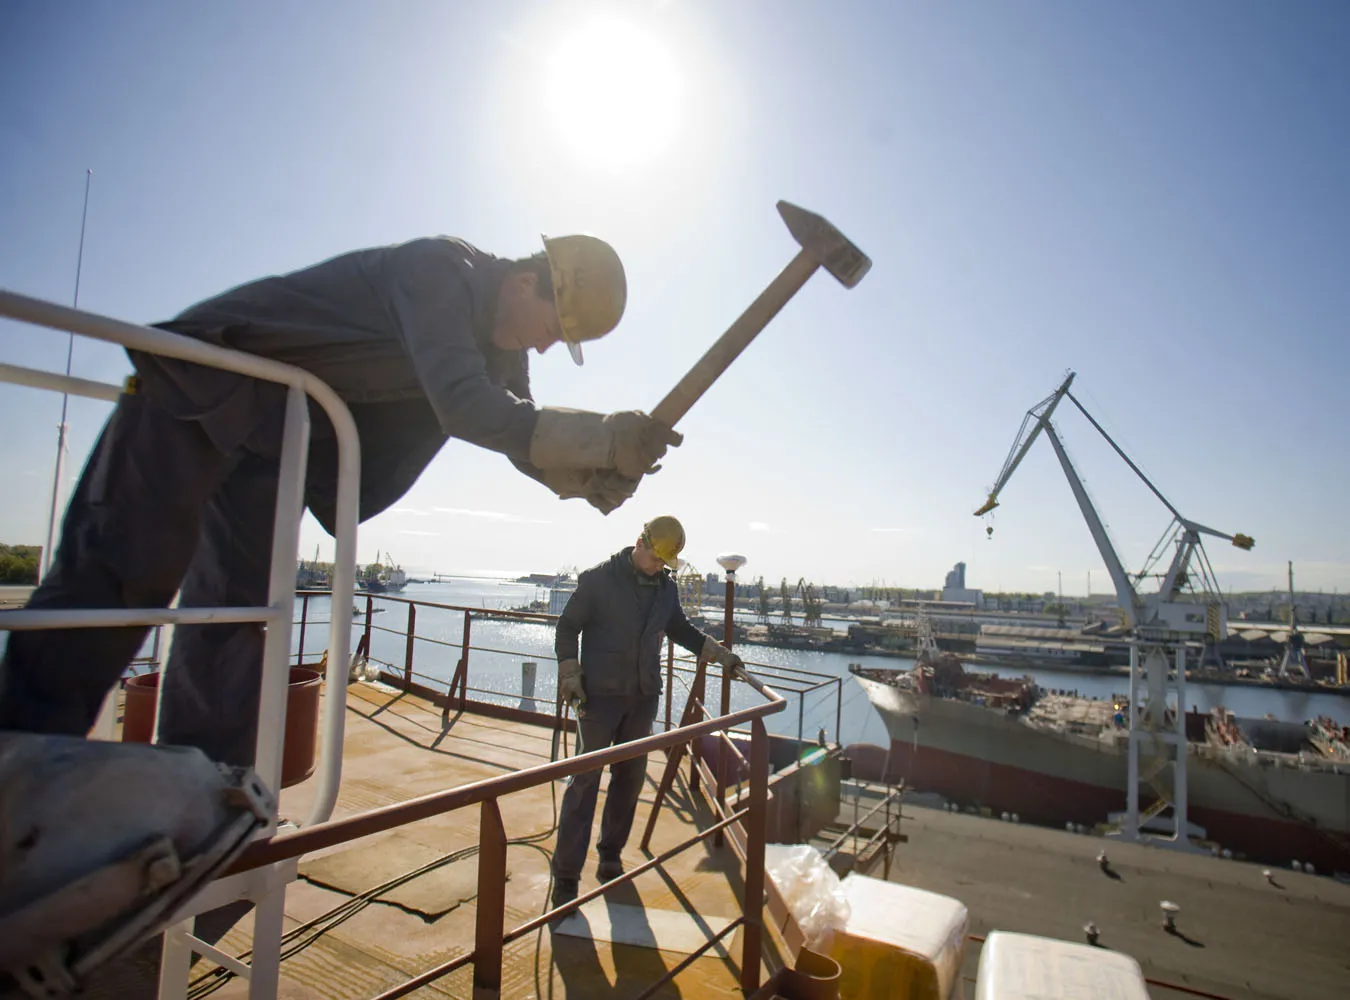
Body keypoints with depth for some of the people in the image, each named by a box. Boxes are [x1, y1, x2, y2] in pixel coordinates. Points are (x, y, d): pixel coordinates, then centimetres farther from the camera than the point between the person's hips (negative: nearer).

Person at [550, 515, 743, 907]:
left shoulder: (667, 587, 6)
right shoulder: (598, 579, -9)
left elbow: (680, 629, 21)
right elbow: (567, 627, -3)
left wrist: (720, 653, 15)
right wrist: (570, 675, -11)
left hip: (643, 698, 5)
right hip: (600, 696, -5)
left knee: (630, 780, 11)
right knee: (585, 781, -3)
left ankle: (610, 858, 27)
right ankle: (566, 875, 6)